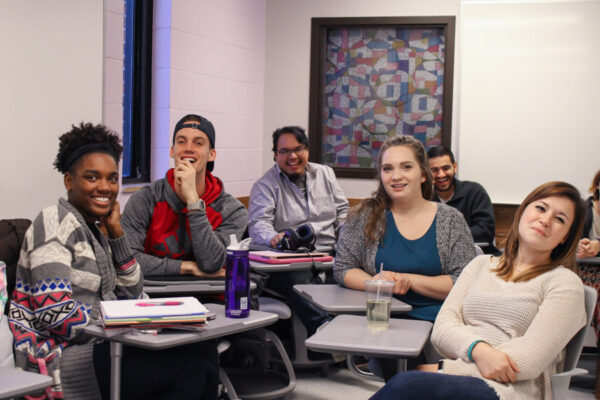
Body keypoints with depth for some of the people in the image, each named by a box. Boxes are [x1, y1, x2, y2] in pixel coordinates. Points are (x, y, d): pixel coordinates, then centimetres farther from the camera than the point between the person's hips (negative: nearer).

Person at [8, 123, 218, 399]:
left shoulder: (95, 229, 15)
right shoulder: (55, 222, -10)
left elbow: (131, 296, 13)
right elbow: (55, 313, -21)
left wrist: (116, 232, 4)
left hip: (99, 347, 8)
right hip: (63, 360, -8)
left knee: (203, 350, -8)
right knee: (191, 363, -18)